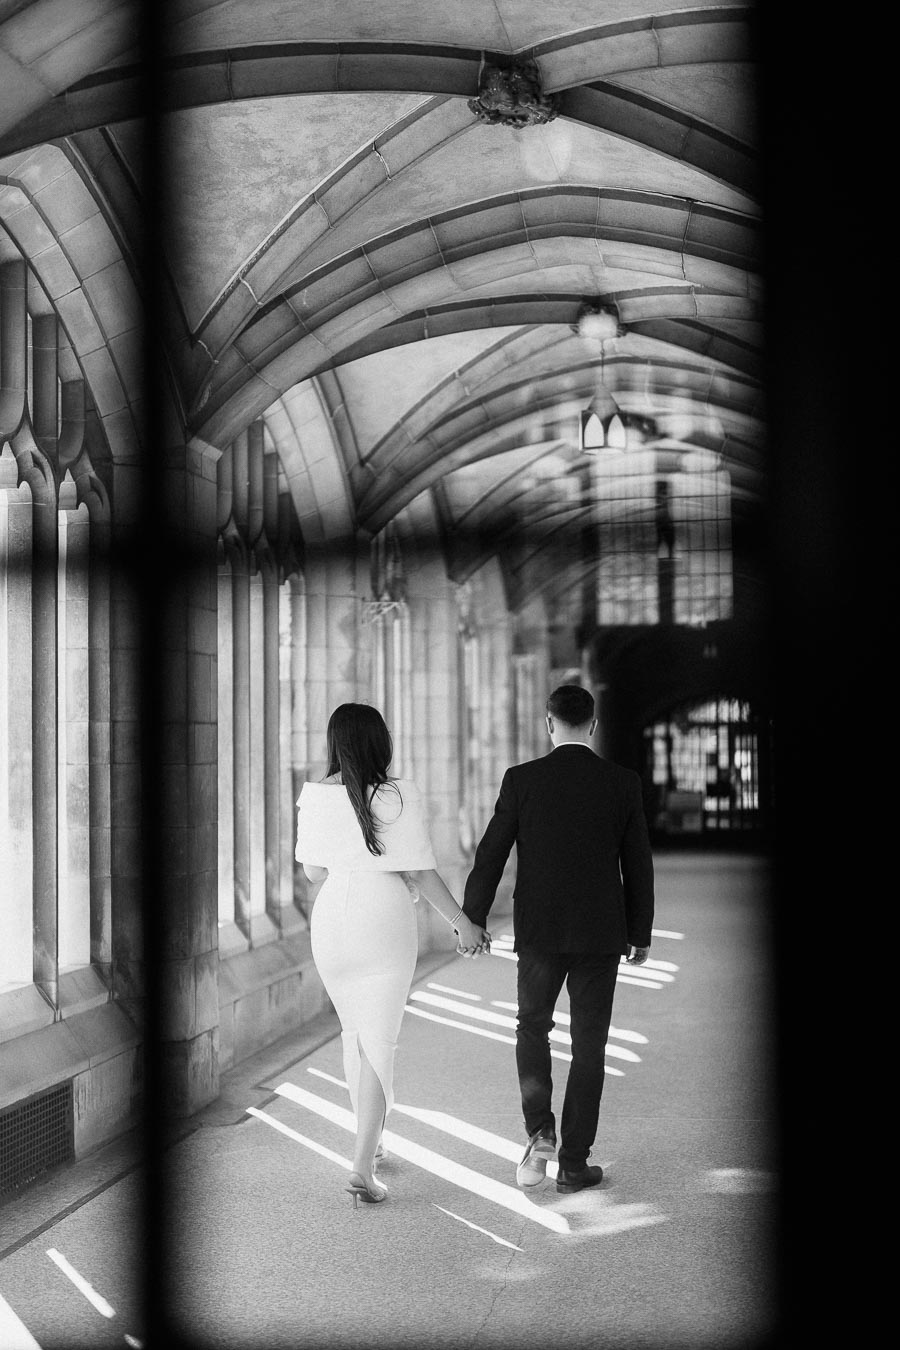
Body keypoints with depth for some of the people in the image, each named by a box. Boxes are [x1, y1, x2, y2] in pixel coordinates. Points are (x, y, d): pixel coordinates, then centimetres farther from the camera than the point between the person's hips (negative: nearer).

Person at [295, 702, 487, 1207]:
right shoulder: (400, 796, -12)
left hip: (332, 924, 3)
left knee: (354, 1034, 22)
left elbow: (314, 869, 2)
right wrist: (464, 924, 0)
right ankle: (363, 1168, -8)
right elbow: (421, 873, -10)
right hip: (385, 925, -3)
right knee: (379, 1045, 1)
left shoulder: (315, 796, -4)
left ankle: (371, 1141, 35)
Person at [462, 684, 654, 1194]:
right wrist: (640, 934, 11)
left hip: (539, 932, 0)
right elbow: (638, 864, 1)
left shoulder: (522, 780, -6)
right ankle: (574, 1162, 10)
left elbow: (491, 856, -5)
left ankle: (540, 1131, 0)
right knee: (589, 1045, 9)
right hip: (602, 935, 0)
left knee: (533, 1027, 19)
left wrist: (471, 921, 6)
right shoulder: (623, 782, -4)